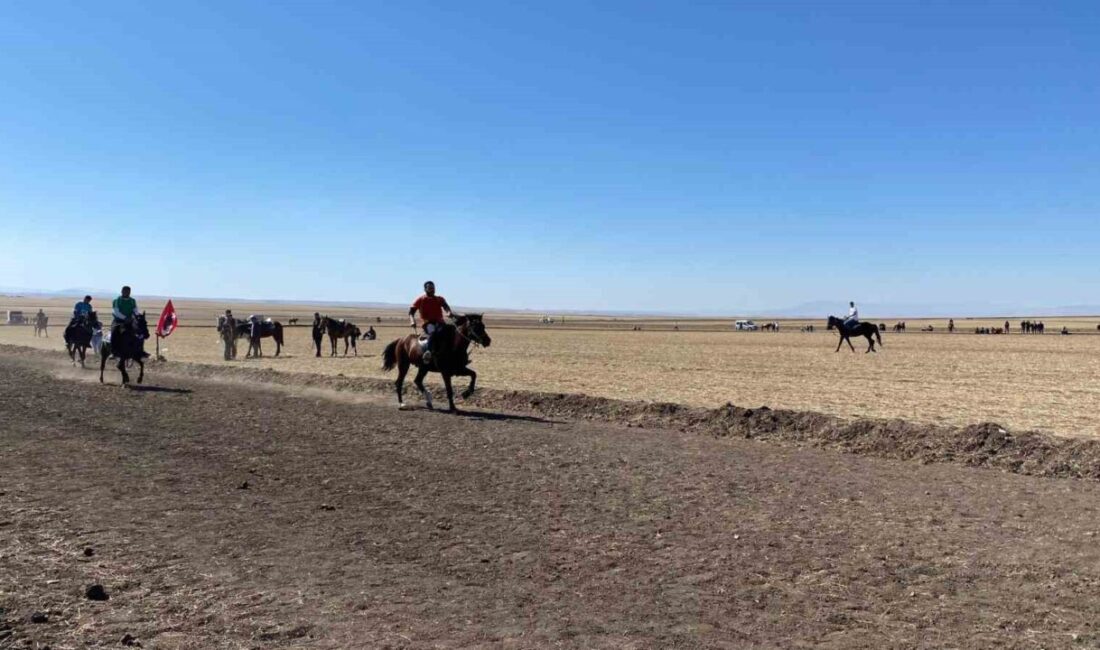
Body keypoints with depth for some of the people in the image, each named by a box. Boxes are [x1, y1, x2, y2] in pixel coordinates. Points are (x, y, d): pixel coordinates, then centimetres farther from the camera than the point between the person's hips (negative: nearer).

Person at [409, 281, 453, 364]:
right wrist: (412, 321, -18)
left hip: (439, 322, 3)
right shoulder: (420, 300, 11)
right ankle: (428, 352, -52)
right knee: (432, 331, -38)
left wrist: (449, 312, -28)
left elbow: (445, 306, -3)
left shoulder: (440, 299, 17)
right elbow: (411, 311, 4)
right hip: (427, 323, -3)